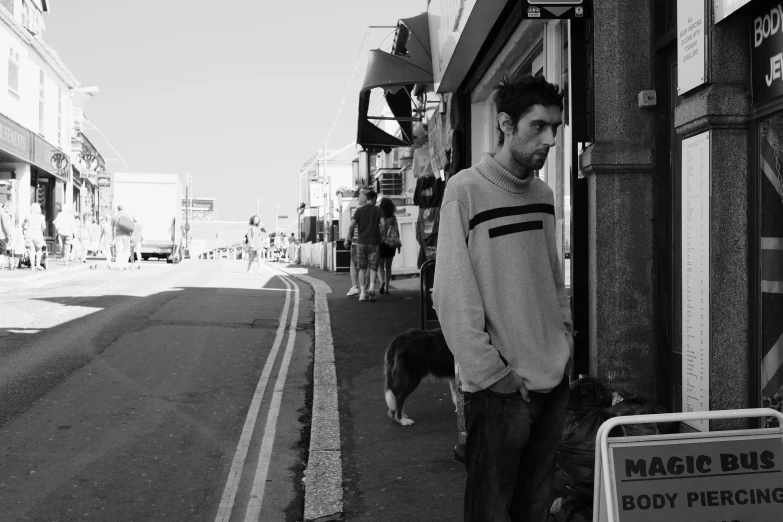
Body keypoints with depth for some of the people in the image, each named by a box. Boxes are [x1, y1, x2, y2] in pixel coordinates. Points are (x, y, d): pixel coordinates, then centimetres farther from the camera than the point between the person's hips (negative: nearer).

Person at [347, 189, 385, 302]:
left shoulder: (359, 210, 5)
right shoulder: (378, 210, 2)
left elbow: (351, 226, -4)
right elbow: (383, 224, -11)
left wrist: (349, 238, 10)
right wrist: (382, 235, 6)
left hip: (362, 242, 1)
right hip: (374, 242, -1)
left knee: (362, 268, 8)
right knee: (373, 267, 3)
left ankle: (362, 292, 3)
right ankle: (372, 286, -22)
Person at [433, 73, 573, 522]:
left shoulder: (543, 194, 9)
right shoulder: (466, 190, -11)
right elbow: (453, 296, -15)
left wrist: (565, 333, 7)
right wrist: (493, 374, -15)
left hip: (555, 379, 6)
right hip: (501, 387, -6)